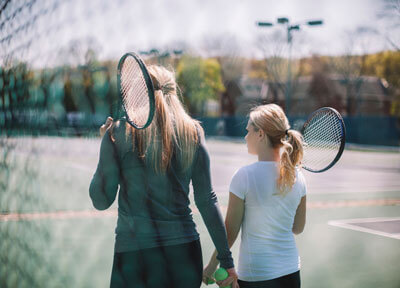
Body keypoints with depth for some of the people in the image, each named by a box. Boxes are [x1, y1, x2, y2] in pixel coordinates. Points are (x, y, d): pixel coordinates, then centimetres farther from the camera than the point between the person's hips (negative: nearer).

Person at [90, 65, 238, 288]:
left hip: (135, 252, -3)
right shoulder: (192, 133, 4)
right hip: (185, 251, 3)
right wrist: (226, 258, 9)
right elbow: (207, 200, 3)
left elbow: (101, 201, 0)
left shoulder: (119, 133, -4)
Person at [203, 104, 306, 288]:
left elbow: (230, 232, -9)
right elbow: (298, 228, 9)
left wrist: (211, 266, 3)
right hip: (291, 272, 5)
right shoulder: (297, 176, -1)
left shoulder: (245, 176, -15)